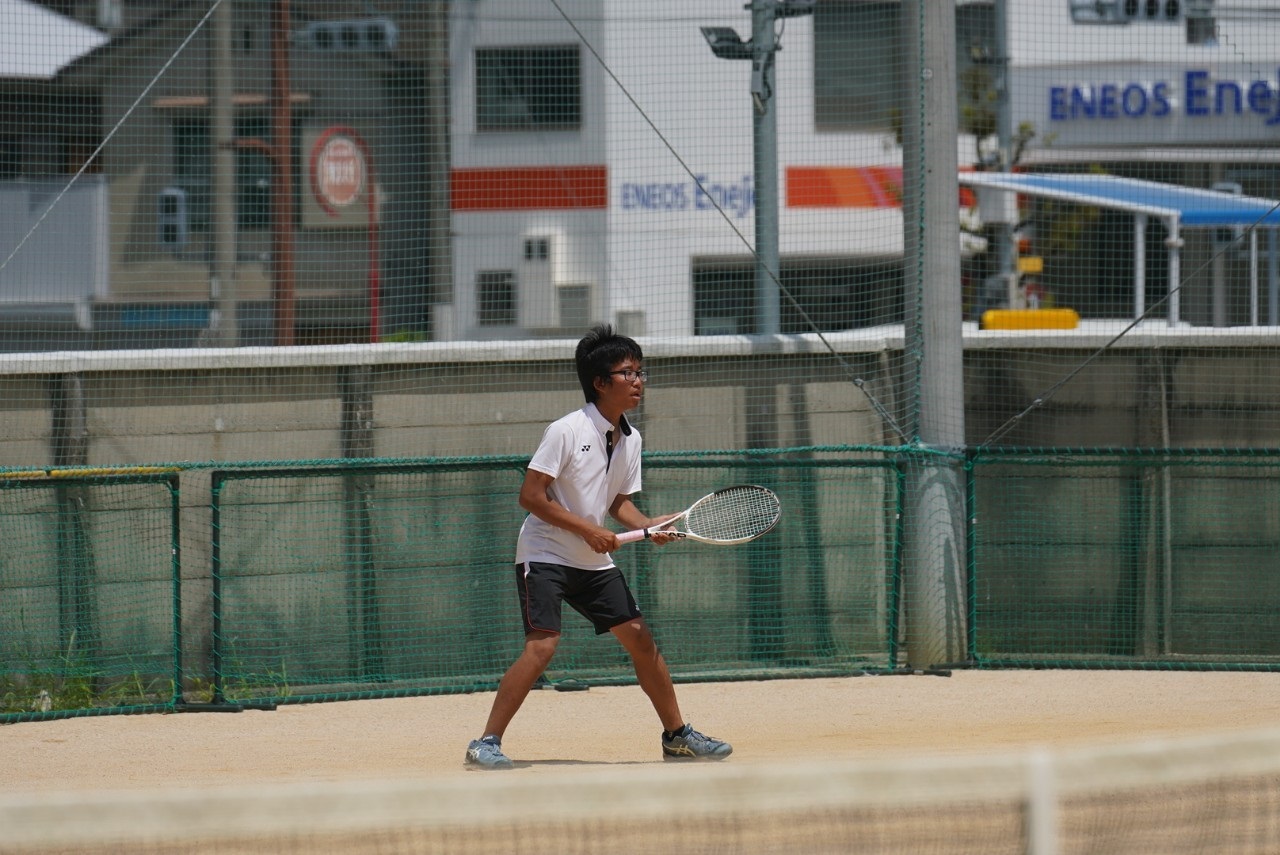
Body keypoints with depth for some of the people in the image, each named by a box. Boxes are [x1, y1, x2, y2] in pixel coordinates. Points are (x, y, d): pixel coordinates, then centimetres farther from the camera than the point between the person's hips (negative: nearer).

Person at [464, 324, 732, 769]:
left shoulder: (630, 439, 4)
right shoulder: (566, 431, -17)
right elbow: (531, 495, -18)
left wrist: (649, 525, -5)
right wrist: (586, 529, -20)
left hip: (594, 560, 7)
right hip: (545, 553, -7)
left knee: (640, 638, 4)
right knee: (542, 645, -20)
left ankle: (677, 736, 16)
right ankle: (486, 744, -15)